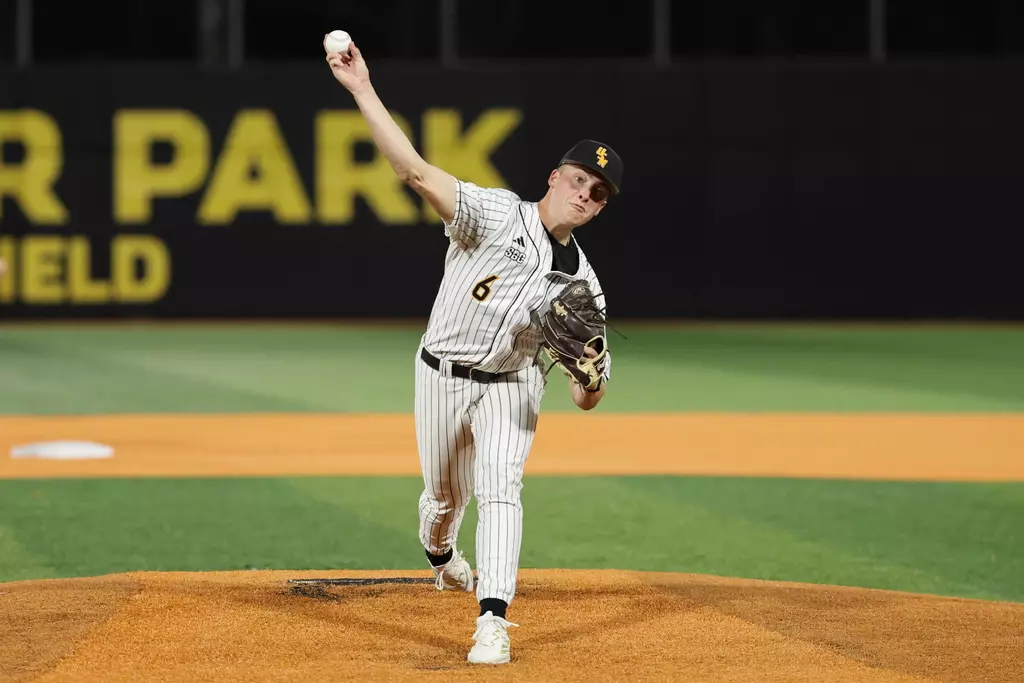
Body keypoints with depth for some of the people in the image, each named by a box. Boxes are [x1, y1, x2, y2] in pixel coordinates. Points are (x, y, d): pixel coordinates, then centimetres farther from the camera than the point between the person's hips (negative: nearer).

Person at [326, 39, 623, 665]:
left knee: (500, 490, -21)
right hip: (442, 375, -1)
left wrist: (591, 372, -31)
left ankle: (493, 623, -27)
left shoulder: (582, 280, -5)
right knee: (444, 495, 14)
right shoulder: (496, 214, -15)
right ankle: (441, 557, 51)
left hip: (512, 387, 1)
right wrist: (363, 90, -39)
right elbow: (416, 170, -29)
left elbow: (586, 400, -5)